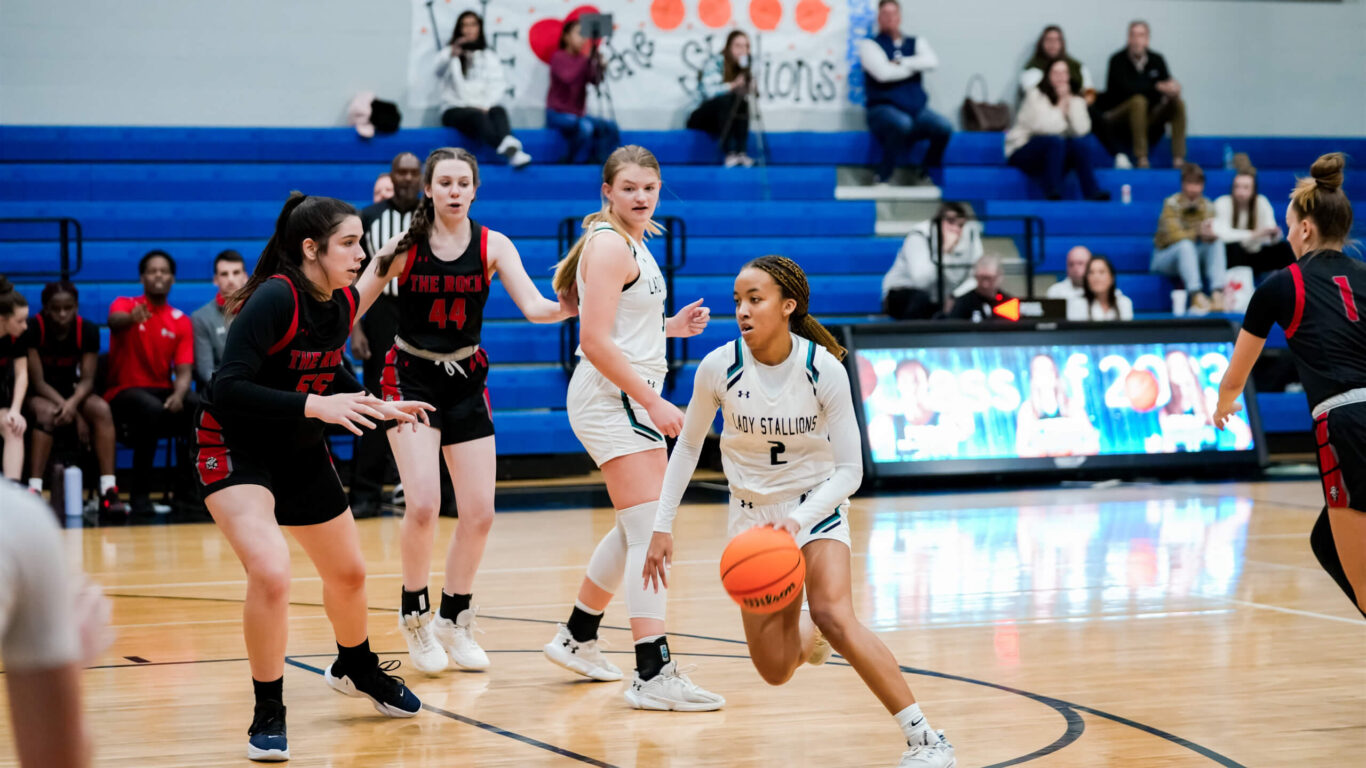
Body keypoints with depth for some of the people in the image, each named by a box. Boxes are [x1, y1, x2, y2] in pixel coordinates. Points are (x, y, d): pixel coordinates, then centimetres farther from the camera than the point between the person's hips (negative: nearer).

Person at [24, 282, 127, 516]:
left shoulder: (88, 331, -9)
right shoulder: (34, 329, -19)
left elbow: (87, 379, -11)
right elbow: (38, 381, -19)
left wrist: (73, 403, -34)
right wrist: (73, 413, -29)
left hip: (73, 392, 3)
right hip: (38, 394, -3)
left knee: (102, 409, -27)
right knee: (47, 413, -37)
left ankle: (108, 491, -32)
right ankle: (34, 492, -40)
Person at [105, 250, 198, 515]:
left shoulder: (182, 321, 8)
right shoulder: (126, 304, 0)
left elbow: (184, 371, 1)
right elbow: (115, 322, -27)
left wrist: (178, 395, -22)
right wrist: (132, 318, -52)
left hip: (163, 391, 4)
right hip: (124, 392, -4)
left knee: (199, 407, -26)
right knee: (152, 410, -37)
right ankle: (139, 491, -25)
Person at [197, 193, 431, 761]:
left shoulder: (342, 304, -5)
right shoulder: (274, 299, -26)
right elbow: (227, 389, -33)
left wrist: (380, 409, 1)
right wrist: (315, 405, -39)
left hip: (301, 453, 8)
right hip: (235, 450, -8)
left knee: (348, 573, 19)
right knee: (271, 574, -26)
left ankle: (355, 669, 49)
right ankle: (268, 715, -8)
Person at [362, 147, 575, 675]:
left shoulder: (492, 246, -4)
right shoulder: (405, 246, -8)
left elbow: (533, 306, -13)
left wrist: (567, 308, -34)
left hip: (467, 380, 3)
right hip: (411, 378, -3)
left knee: (479, 513, 2)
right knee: (423, 504, -18)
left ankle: (454, 621, 23)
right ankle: (414, 616, 4)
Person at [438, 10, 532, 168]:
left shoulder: (490, 56, 21)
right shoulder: (450, 53, 11)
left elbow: (499, 85, 6)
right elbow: (440, 71, -13)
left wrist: (485, 105, -14)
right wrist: (452, 55, -37)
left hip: (484, 109, 3)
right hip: (455, 110, -3)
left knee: (498, 111, -33)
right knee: (476, 116, -37)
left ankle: (510, 148, -65)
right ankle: (510, 152, -67)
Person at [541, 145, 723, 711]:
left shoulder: (632, 244, 16)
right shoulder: (609, 245, -13)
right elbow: (596, 343, -20)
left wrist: (672, 326, 12)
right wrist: (654, 403, -20)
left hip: (628, 400, 10)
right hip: (613, 401, -10)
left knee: (635, 530, 21)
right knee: (649, 532, -15)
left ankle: (577, 638, 35)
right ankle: (654, 674, -19)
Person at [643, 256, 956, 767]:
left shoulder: (824, 369, -20)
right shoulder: (718, 367, -15)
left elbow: (850, 471, -15)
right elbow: (688, 445, 2)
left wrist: (798, 520, -30)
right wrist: (663, 525, -1)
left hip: (816, 506, -3)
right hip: (752, 513, 3)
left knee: (833, 615, -30)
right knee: (774, 670, 0)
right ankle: (804, 634, 40)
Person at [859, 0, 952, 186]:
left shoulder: (916, 43, 17)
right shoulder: (869, 45, 5)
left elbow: (932, 62, -4)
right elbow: (883, 73, -12)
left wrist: (901, 63, -10)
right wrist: (915, 67, 1)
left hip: (917, 109, 4)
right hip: (883, 109, -4)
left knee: (944, 128, -26)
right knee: (902, 124, -39)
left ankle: (921, 173, 0)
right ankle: (883, 178, -20)